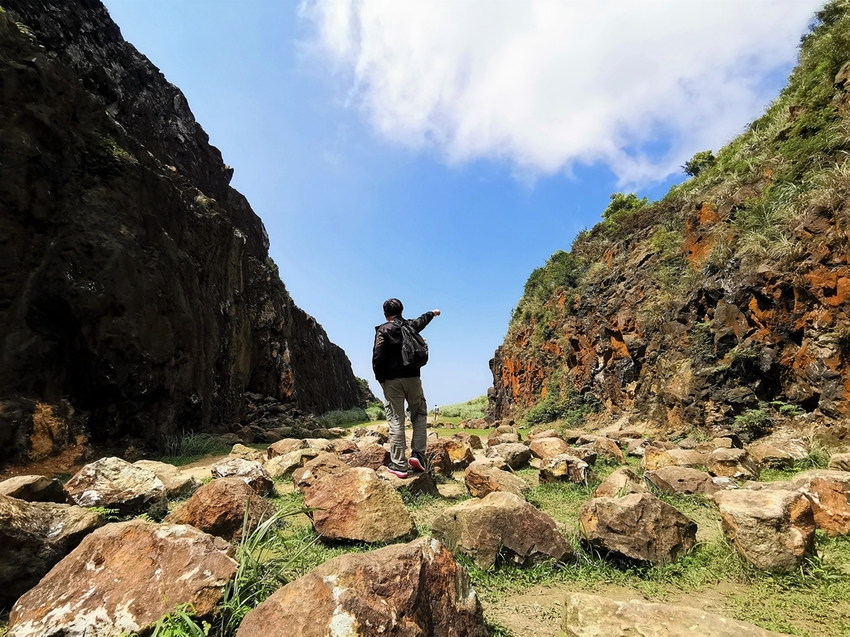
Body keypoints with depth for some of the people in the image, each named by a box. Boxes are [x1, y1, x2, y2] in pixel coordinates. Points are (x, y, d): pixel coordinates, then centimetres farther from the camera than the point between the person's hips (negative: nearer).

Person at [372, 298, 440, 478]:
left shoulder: (383, 330, -5)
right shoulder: (411, 325, 9)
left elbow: (378, 356, -12)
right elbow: (422, 320, 32)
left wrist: (380, 378, 0)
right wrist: (432, 313, 53)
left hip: (392, 381, -3)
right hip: (413, 378, 3)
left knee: (396, 421, -2)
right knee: (419, 416, 16)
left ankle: (399, 465, -1)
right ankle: (417, 455, 5)